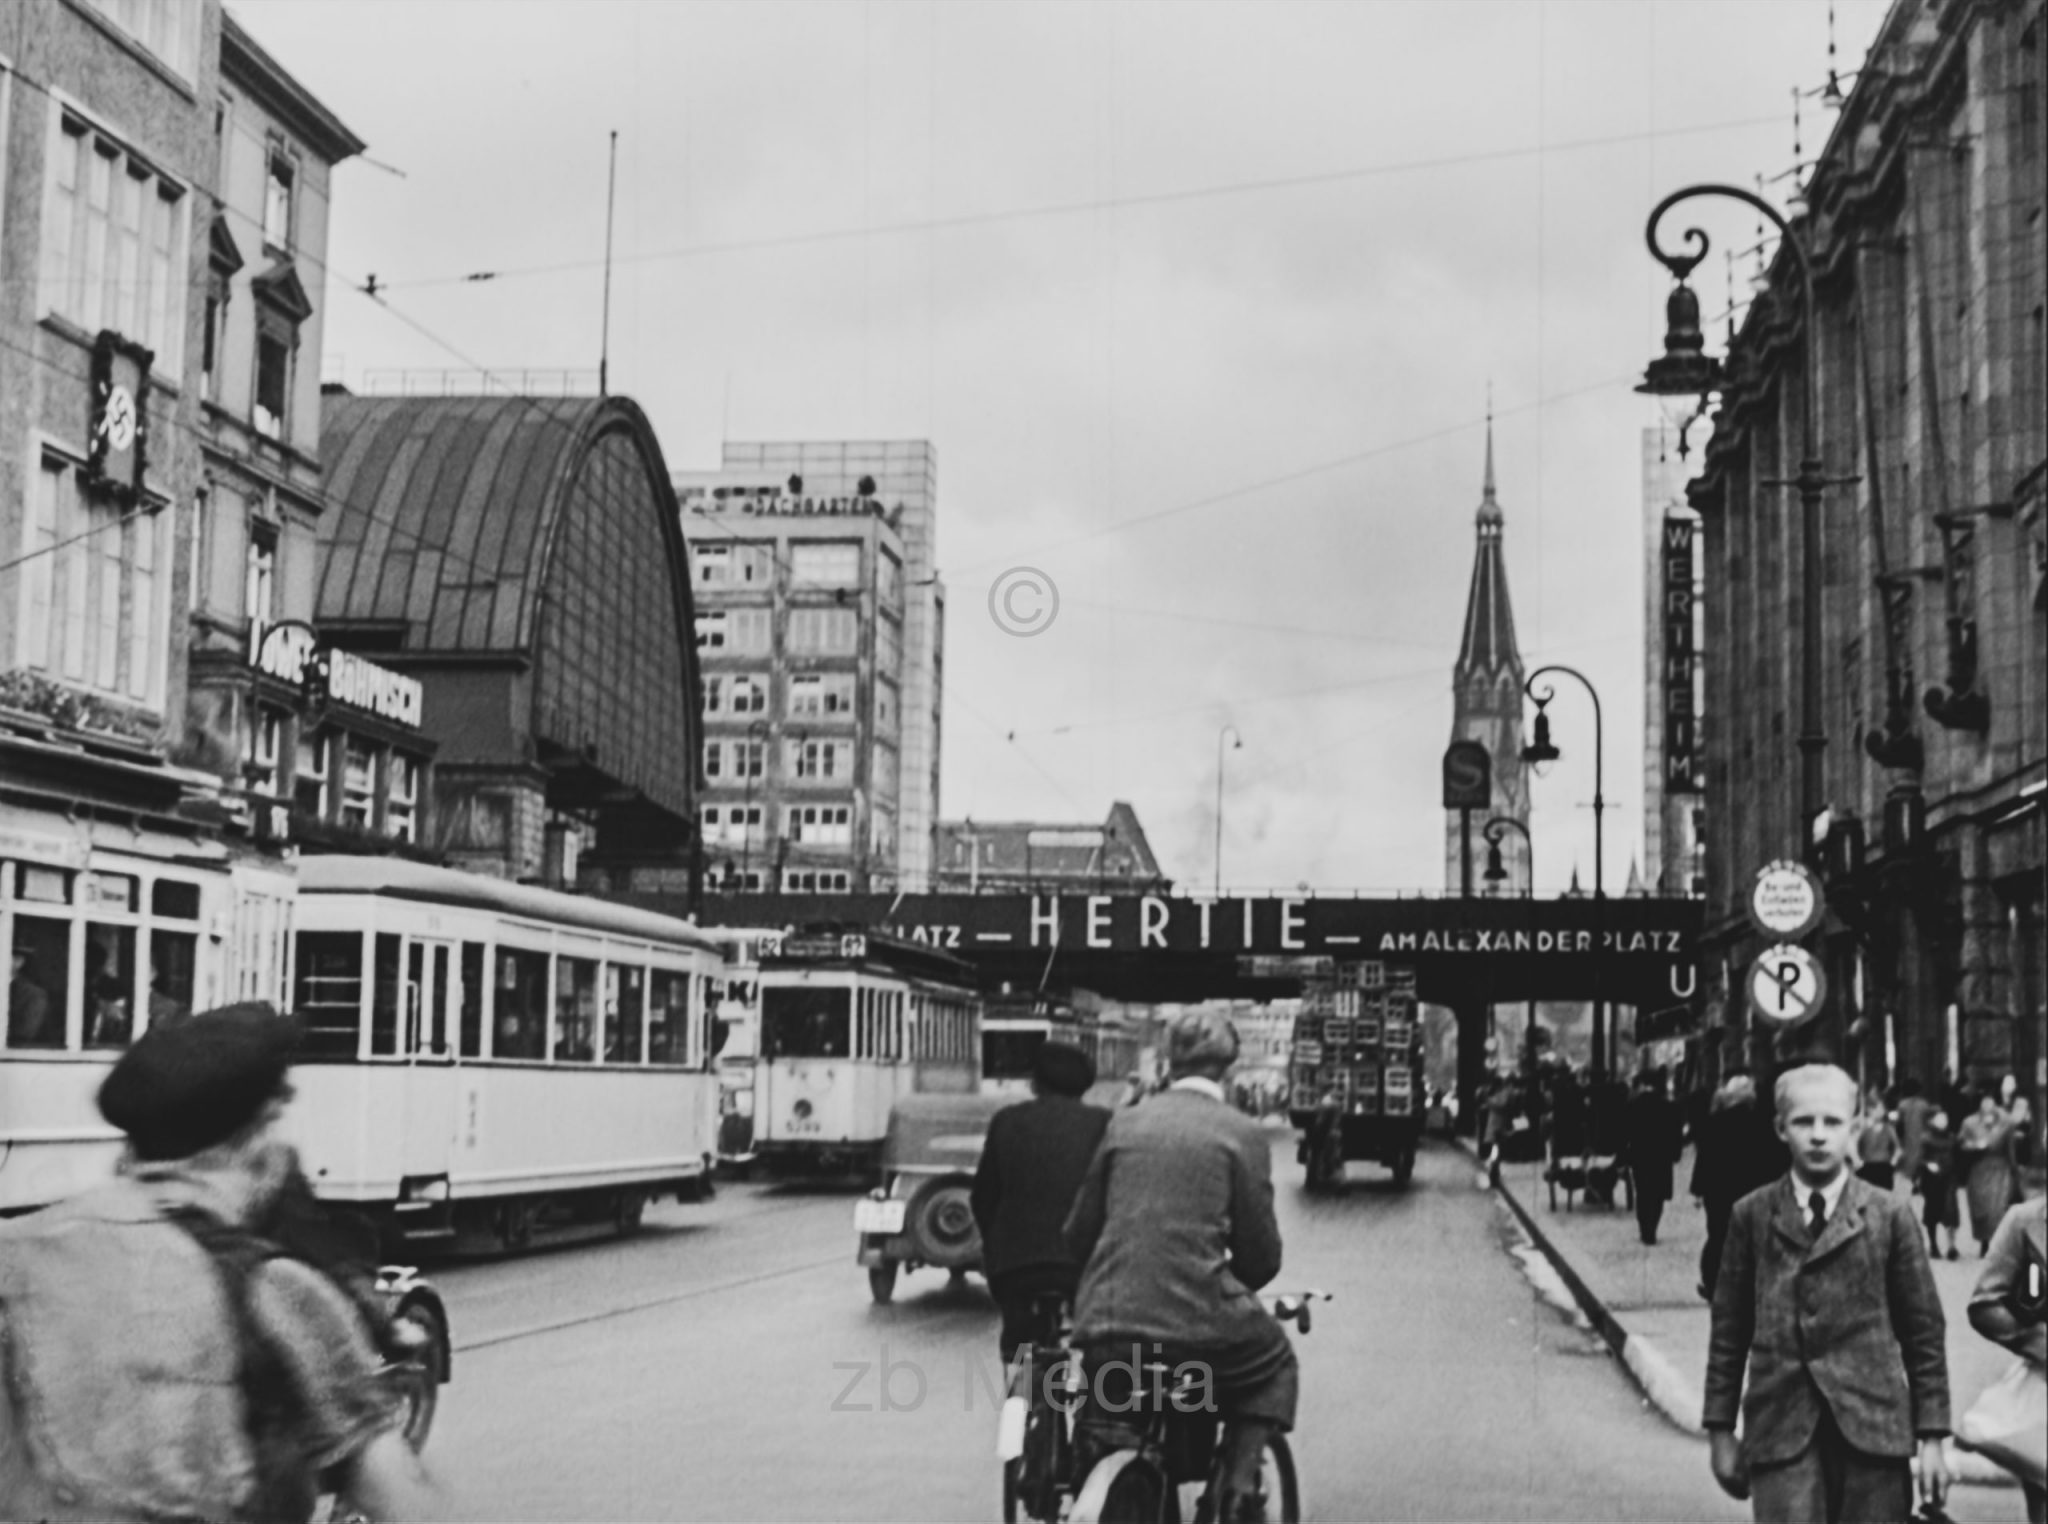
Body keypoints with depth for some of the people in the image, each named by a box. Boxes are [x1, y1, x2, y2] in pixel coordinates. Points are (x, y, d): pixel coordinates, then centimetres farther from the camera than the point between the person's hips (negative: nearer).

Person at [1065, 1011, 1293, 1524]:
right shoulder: (1242, 1134, 1)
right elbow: (1262, 1254, 3)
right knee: (1274, 1364, 25)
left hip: (1104, 1324, 4)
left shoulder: (1124, 1123, 12)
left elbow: (1078, 1232, 15)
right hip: (1196, 1322, -4)